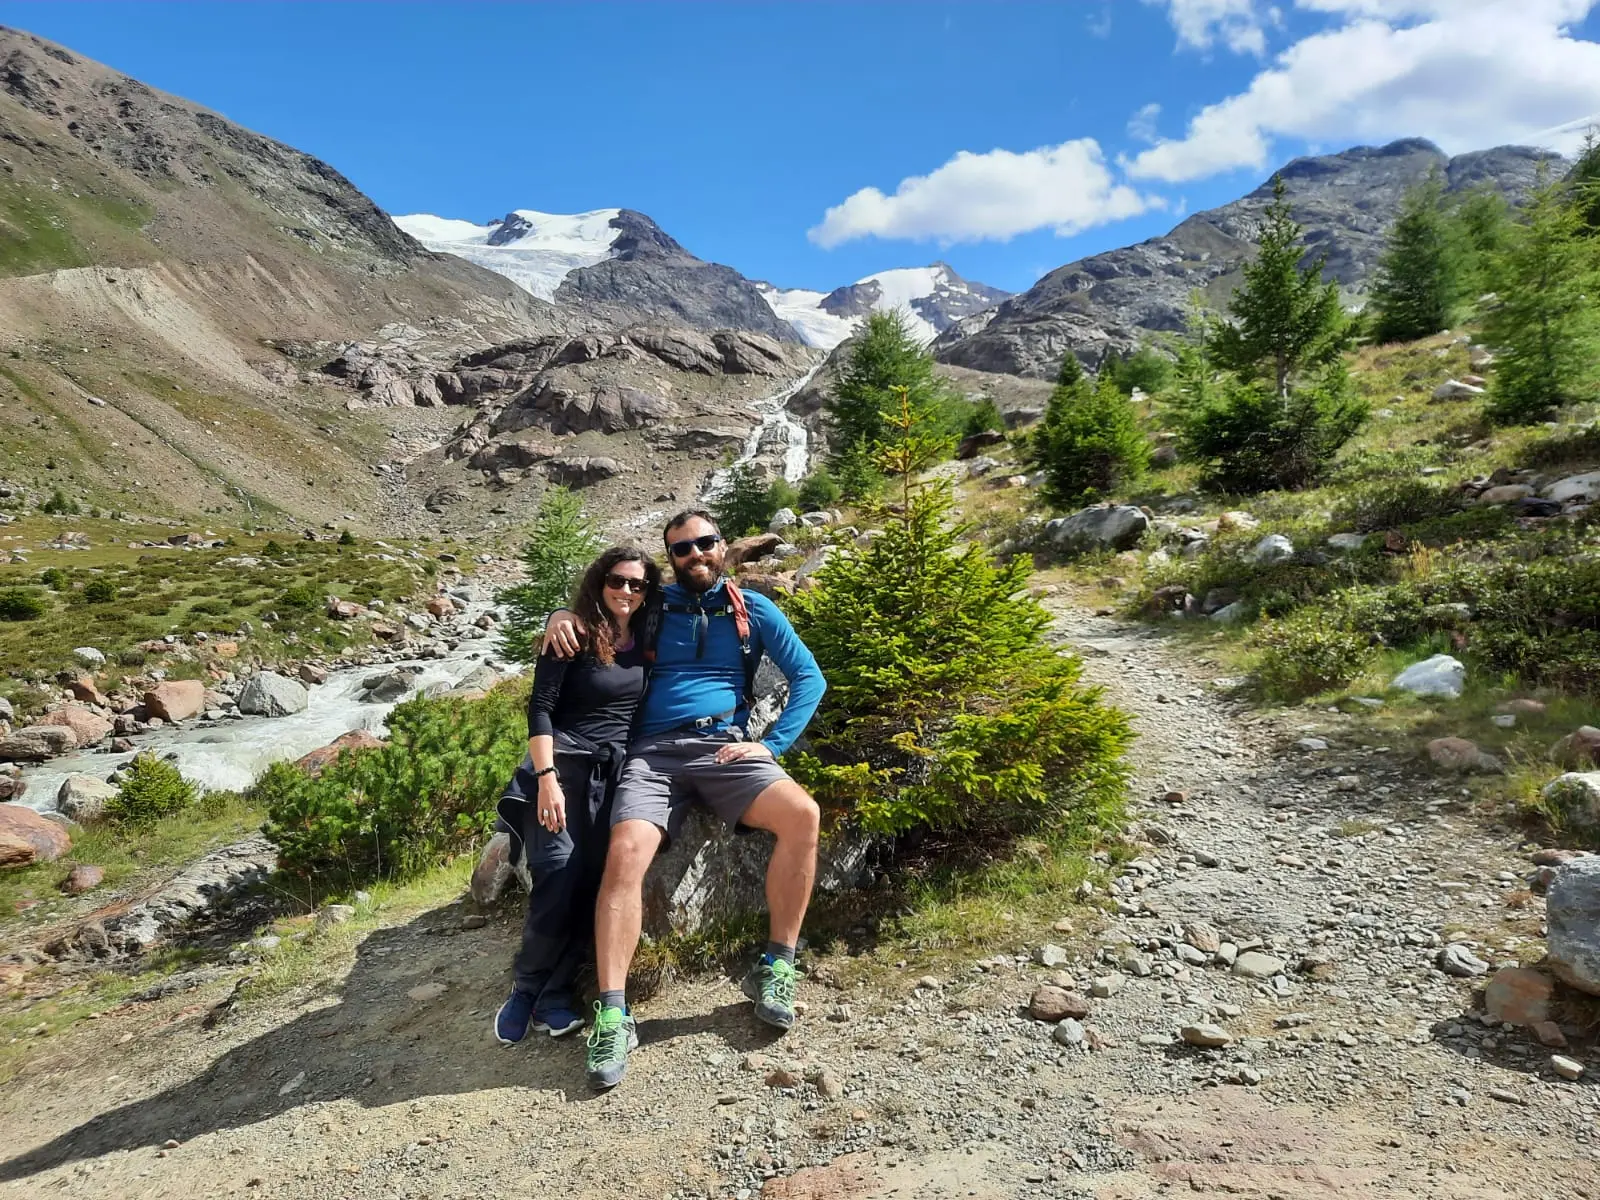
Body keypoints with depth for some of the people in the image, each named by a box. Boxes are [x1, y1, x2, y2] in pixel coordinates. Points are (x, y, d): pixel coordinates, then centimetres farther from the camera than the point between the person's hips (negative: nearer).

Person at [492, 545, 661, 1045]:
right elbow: (540, 708, -8)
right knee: (559, 872, -17)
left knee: (592, 880, -8)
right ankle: (527, 987, 3)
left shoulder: (643, 643, 11)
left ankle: (553, 995, 3)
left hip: (616, 771, 4)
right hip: (564, 764, -4)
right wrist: (546, 777, -17)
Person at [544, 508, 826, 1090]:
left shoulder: (752, 609, 14)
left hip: (724, 747, 0)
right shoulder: (651, 605, 17)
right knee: (626, 850, -30)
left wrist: (772, 744, -1)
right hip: (654, 751, 0)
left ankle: (775, 968, -12)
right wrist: (562, 616, 1)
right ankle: (612, 1016, -22)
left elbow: (809, 678, 12)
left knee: (802, 814, -28)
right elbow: (592, 604, 28)